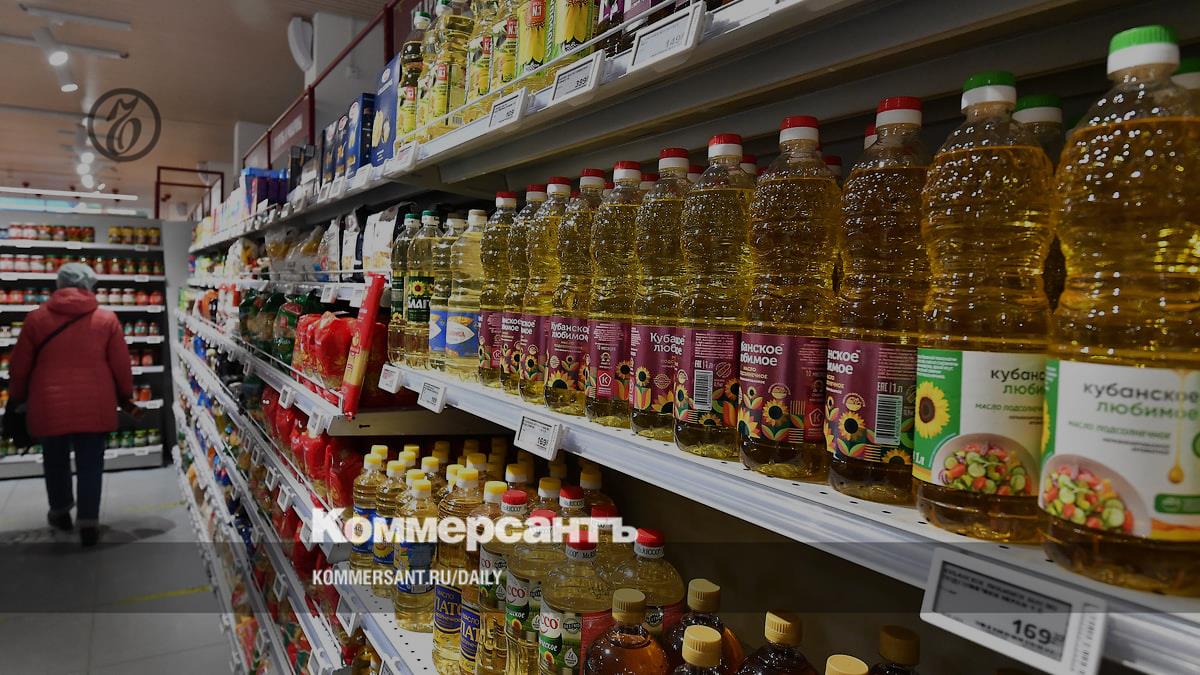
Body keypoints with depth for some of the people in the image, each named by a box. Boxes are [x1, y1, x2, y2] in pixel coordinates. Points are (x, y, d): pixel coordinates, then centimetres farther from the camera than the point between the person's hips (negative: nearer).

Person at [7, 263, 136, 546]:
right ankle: (89, 522, 6)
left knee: (55, 461, 20)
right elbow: (121, 365, 1)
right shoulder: (107, 319, -2)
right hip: (93, 406, -1)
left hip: (49, 405, 1)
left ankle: (60, 511, 37)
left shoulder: (36, 318, 1)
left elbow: (19, 366, 7)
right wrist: (126, 397, 16)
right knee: (90, 464, 6)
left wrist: (17, 398, 23)